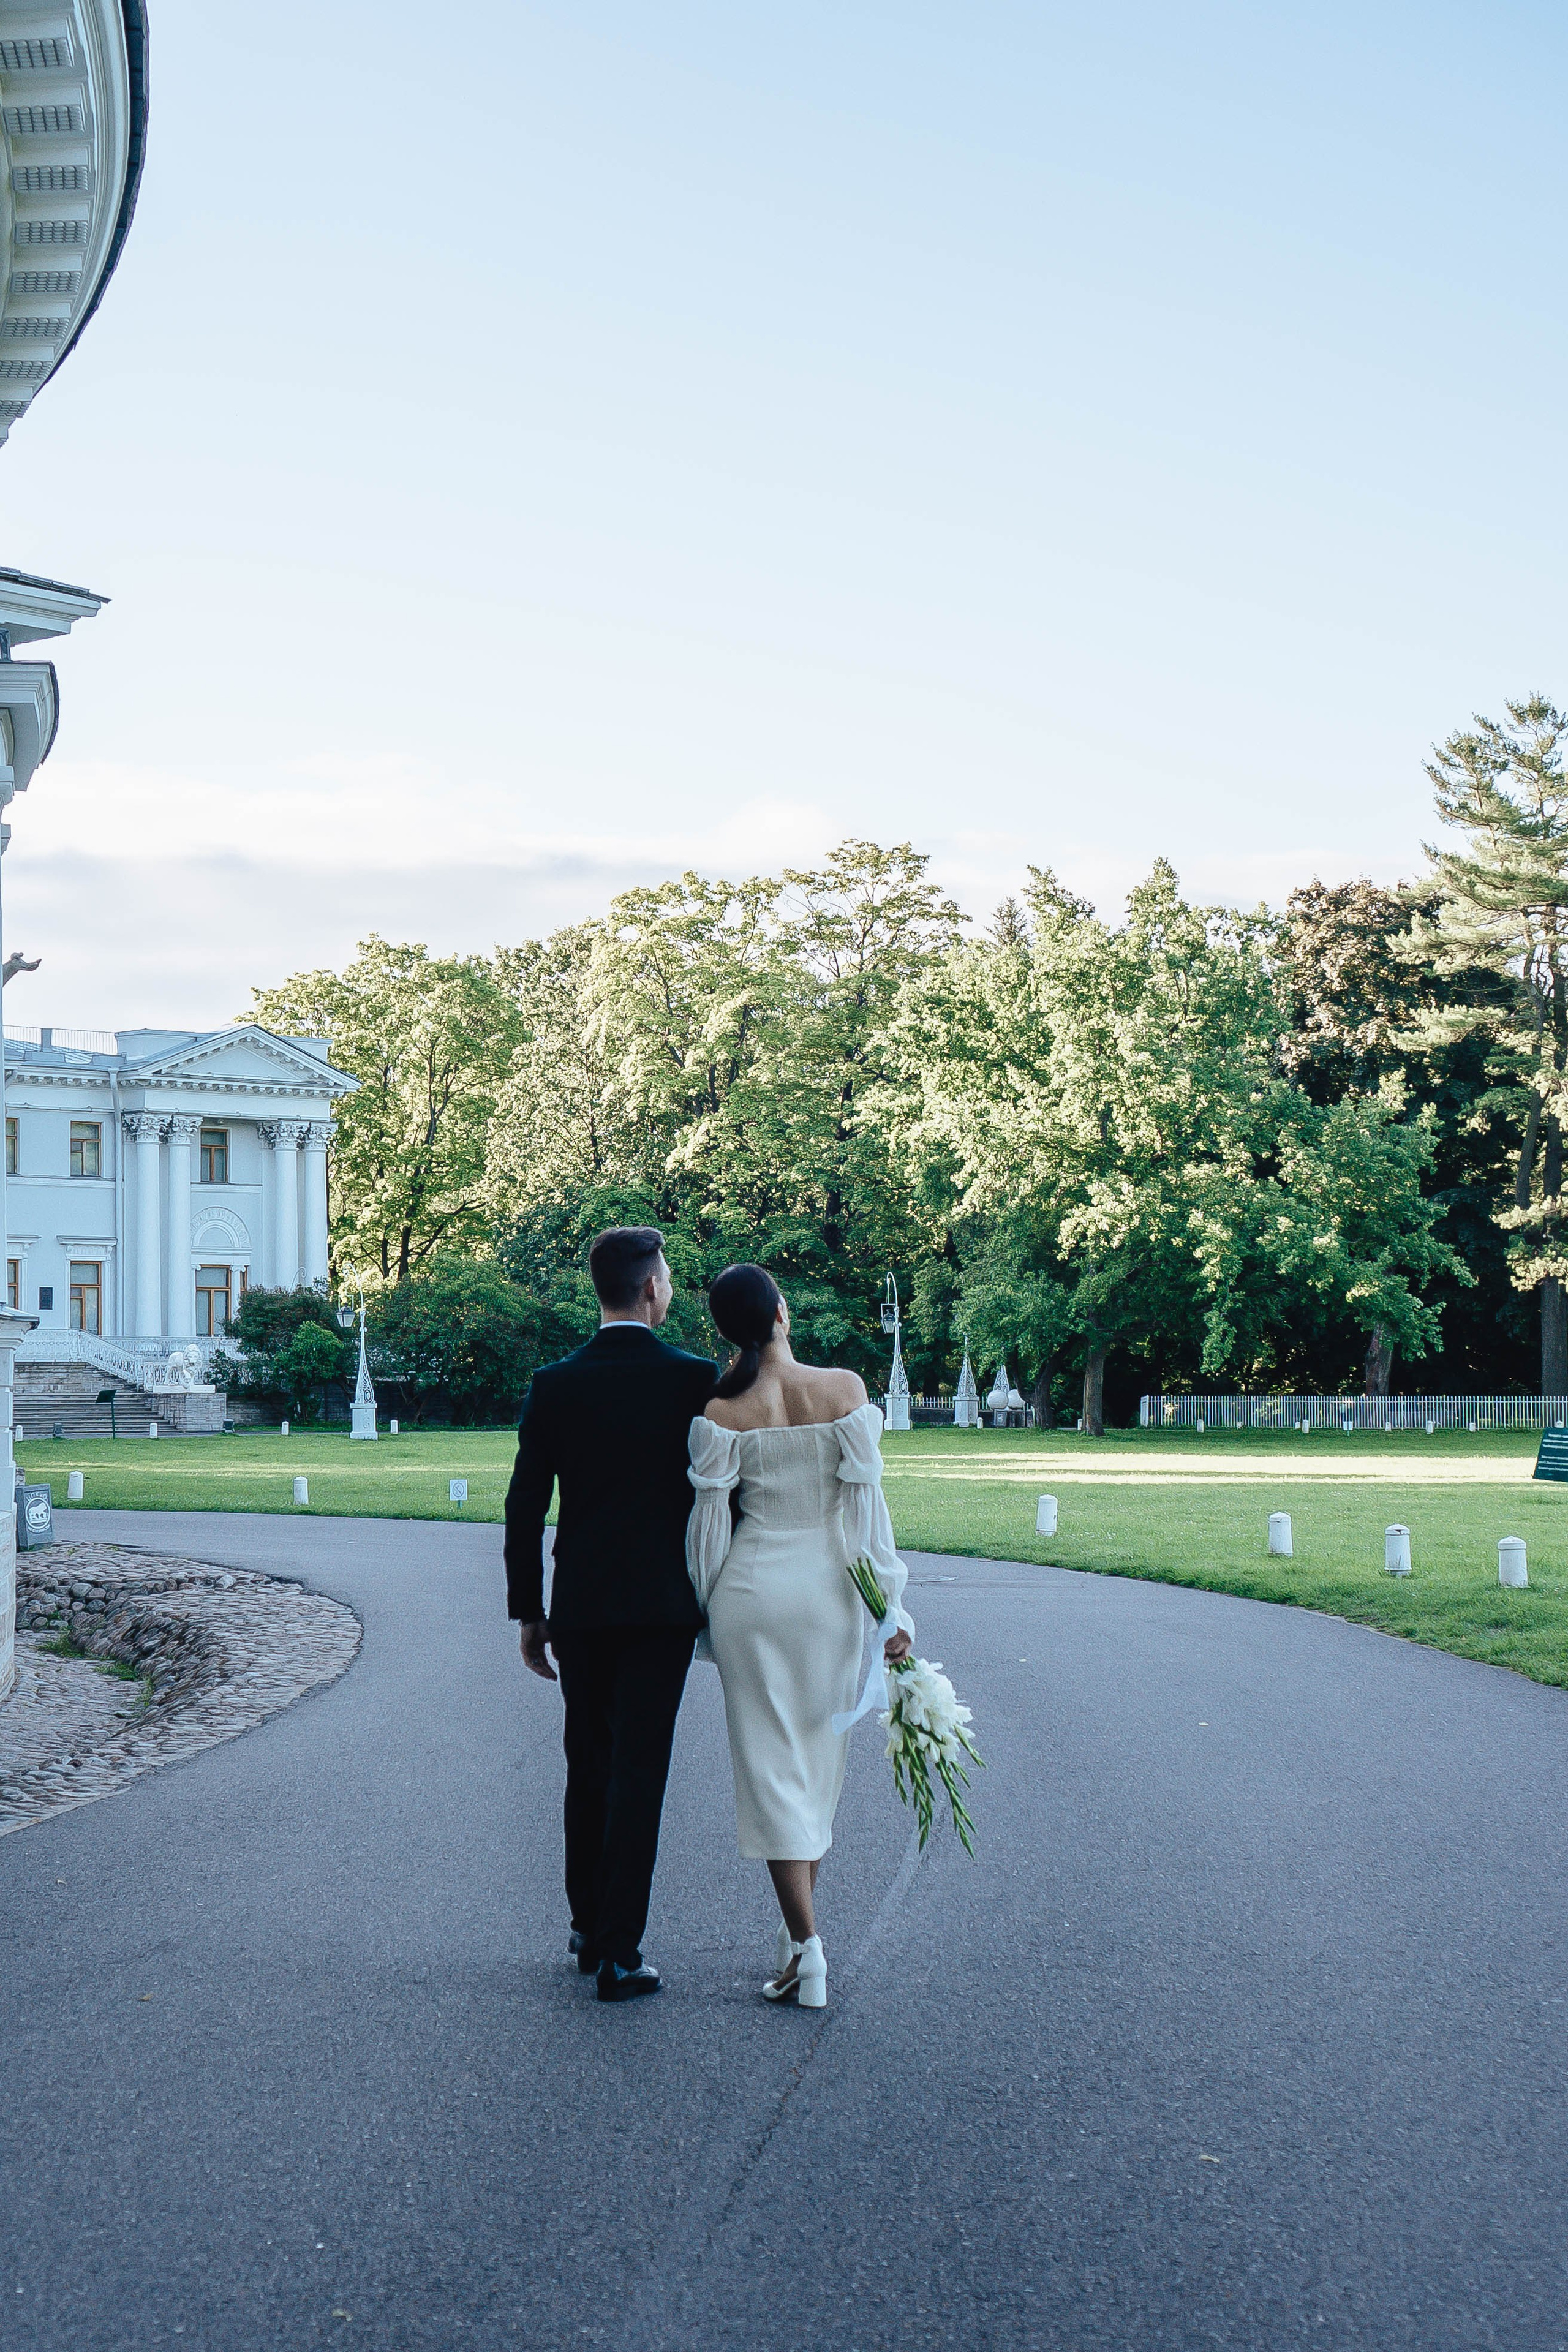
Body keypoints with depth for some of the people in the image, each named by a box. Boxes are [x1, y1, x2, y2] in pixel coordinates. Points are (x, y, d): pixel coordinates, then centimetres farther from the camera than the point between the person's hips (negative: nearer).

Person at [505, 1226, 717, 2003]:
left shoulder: (553, 1386, 0)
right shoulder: (694, 1379, -6)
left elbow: (525, 1508, 1)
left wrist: (528, 1612, 9)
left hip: (580, 1606, 3)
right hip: (662, 1604, -3)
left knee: (588, 1767, 17)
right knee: (639, 1772, -1)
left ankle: (588, 1930, 25)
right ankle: (619, 1953, -4)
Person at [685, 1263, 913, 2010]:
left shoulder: (722, 1411, -8)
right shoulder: (845, 1389, -7)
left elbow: (709, 1512, -4)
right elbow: (865, 1500, -6)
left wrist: (705, 1603, 10)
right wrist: (888, 1605, -1)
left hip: (752, 1586, -1)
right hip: (829, 1585, 1)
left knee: (770, 1762, 3)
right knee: (819, 1757, 16)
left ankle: (806, 1947, -4)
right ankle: (797, 1935, 25)